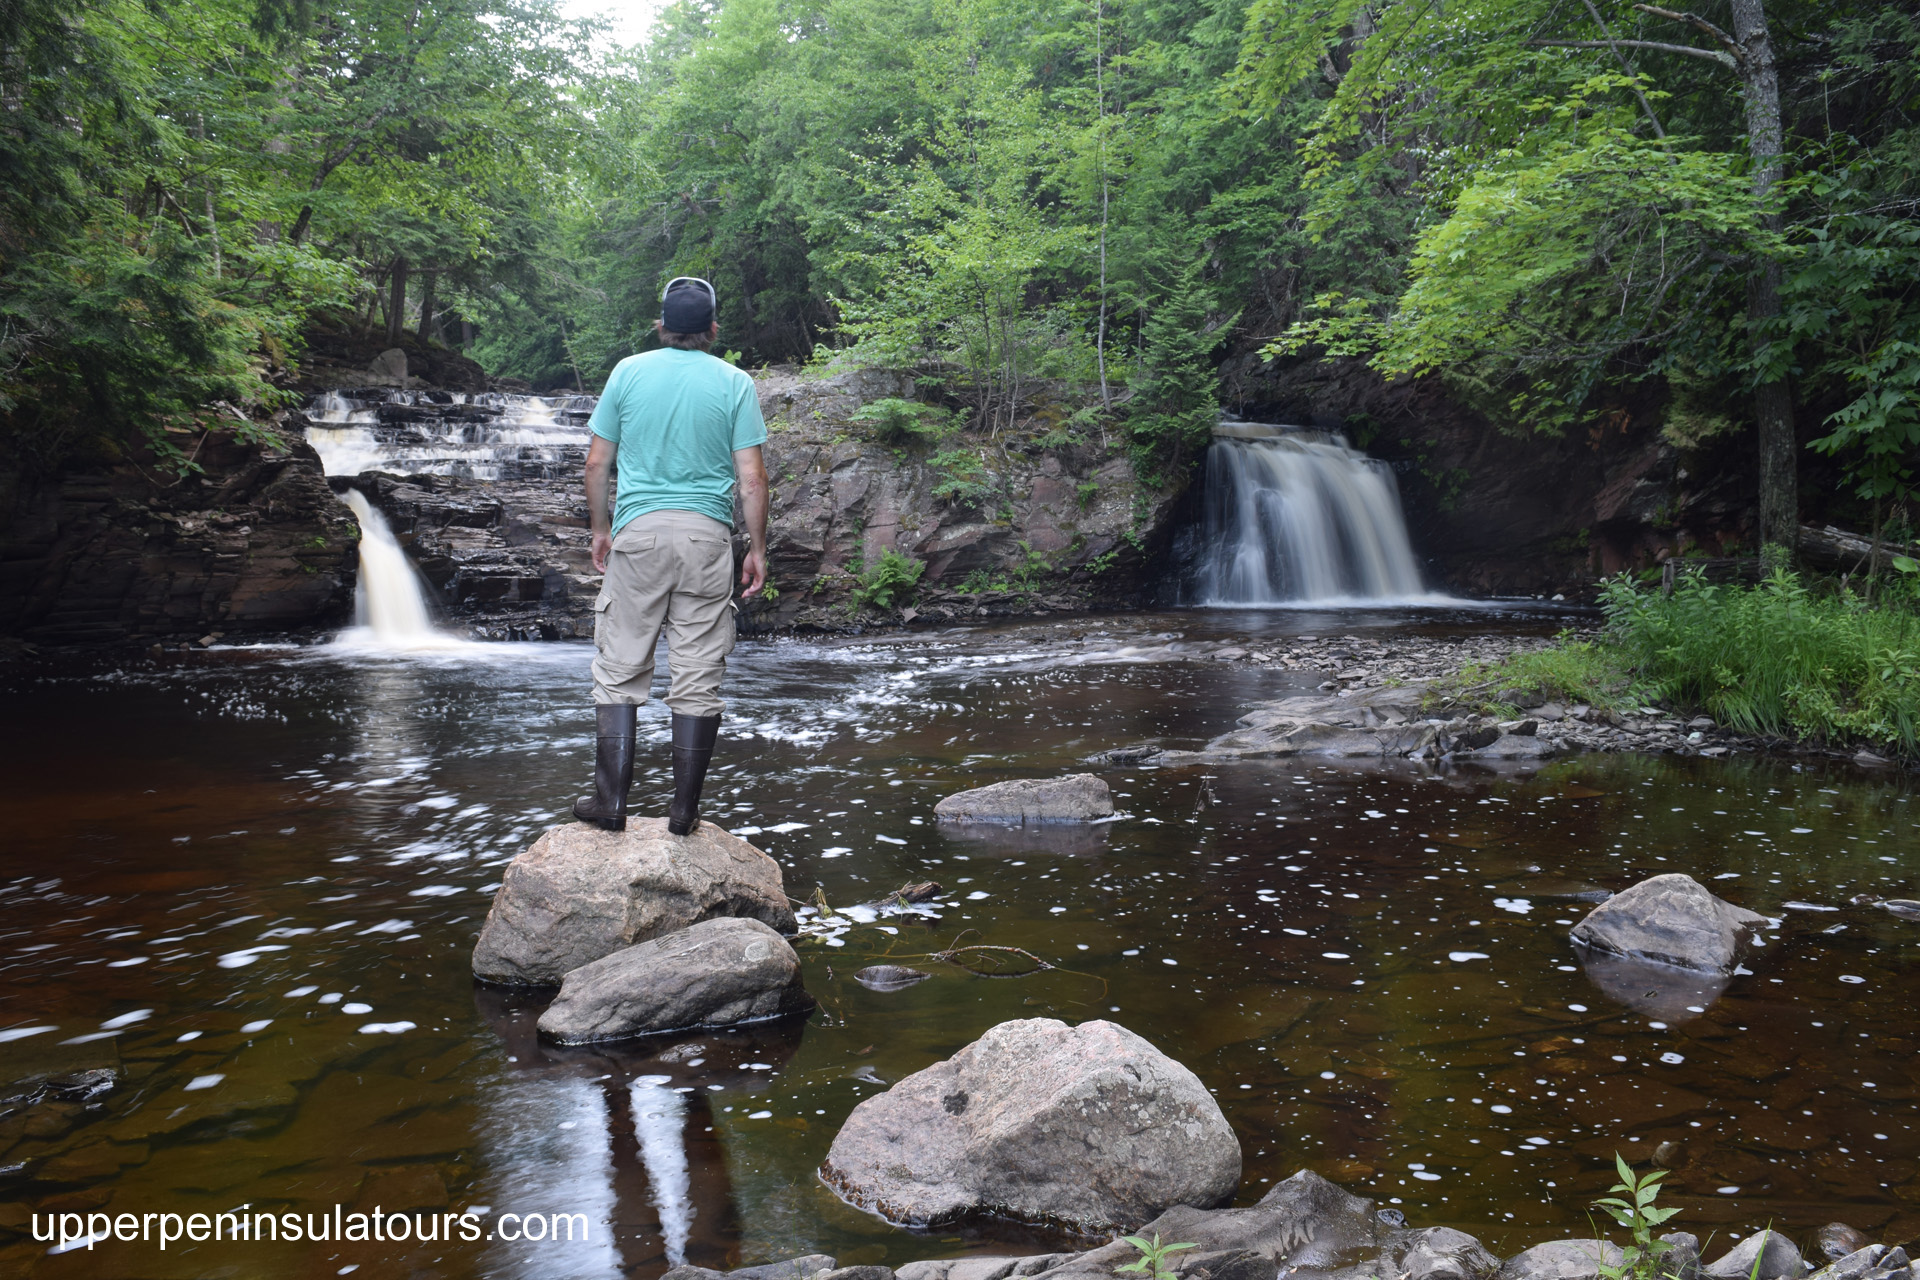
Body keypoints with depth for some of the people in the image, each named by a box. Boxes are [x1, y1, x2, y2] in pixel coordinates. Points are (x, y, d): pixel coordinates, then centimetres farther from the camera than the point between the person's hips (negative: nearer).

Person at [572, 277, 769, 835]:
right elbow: (752, 477, -2)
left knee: (619, 672, 7)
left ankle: (611, 799, 5)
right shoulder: (734, 384, 3)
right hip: (707, 536, 0)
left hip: (638, 531, 1)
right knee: (698, 679, 3)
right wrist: (757, 548, 6)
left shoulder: (628, 372, 7)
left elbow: (597, 463, 7)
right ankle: (684, 807, 6)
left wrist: (599, 528, 18)